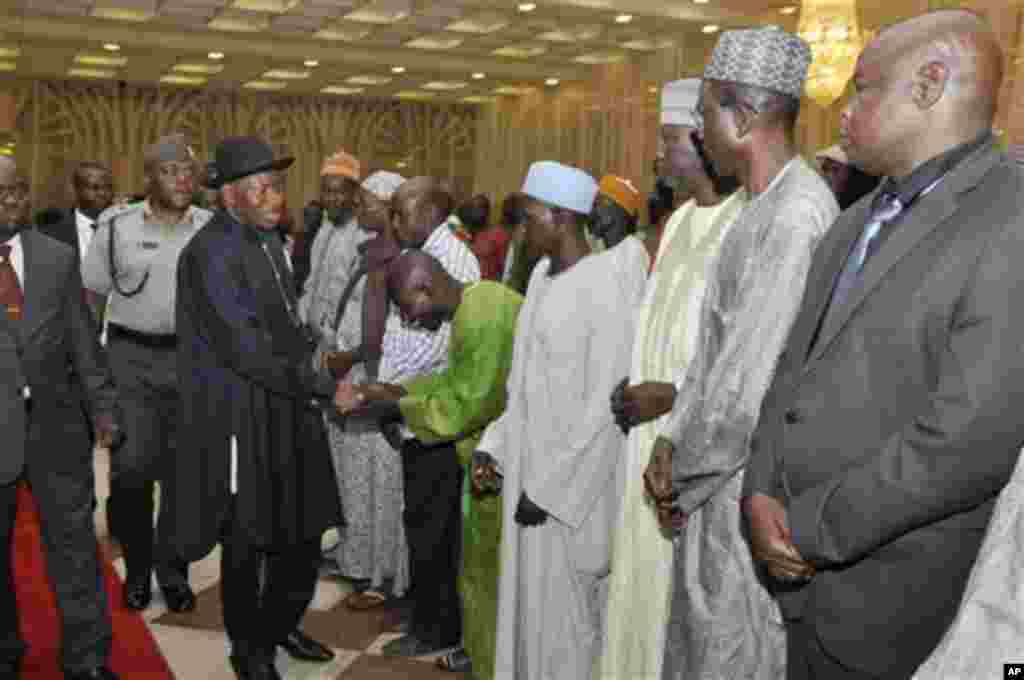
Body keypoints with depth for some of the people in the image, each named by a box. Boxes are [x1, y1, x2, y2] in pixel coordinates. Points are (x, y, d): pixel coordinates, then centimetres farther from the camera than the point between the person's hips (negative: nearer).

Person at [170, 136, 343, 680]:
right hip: (242, 416, -8)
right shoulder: (211, 252, -18)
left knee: (303, 527, 16)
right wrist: (324, 387, -21)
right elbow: (245, 348, -24)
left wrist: (310, 349, 7)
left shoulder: (268, 239, 8)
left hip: (287, 407, 8)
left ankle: (280, 625, 40)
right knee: (247, 538, 10)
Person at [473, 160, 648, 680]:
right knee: (528, 597, 18)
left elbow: (606, 404, -19)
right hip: (529, 464, 8)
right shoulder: (542, 276, 7)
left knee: (565, 609, 7)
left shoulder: (608, 284, -18)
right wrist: (497, 444, 8)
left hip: (574, 479, -7)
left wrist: (550, 486, -17)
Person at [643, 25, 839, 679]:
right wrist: (673, 439, 2)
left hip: (751, 490, -9)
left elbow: (748, 386, -24)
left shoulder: (793, 217, -22)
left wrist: (680, 472, -10)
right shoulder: (764, 208, 10)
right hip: (720, 473, 9)